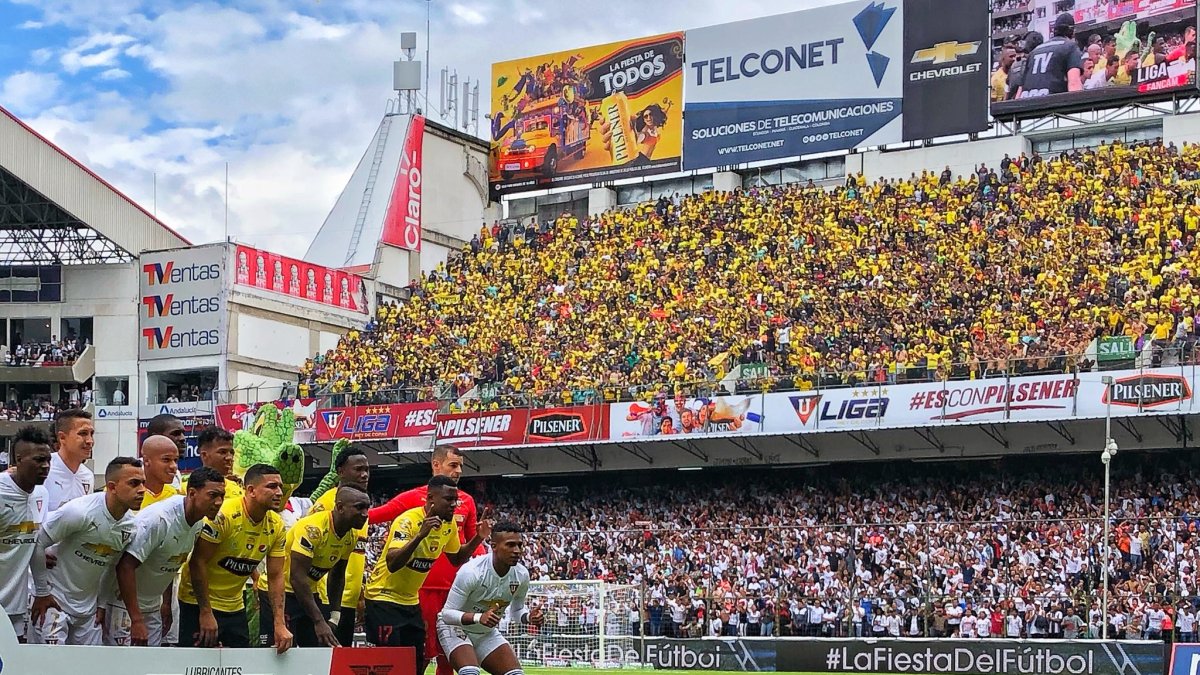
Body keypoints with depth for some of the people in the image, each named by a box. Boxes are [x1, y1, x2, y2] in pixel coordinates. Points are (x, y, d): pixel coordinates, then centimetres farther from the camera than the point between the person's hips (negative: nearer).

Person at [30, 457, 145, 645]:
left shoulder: (131, 525, -4)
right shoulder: (80, 511, -23)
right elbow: (38, 543, -16)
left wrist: (102, 604, 13)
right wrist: (42, 593, -10)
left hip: (88, 607, 6)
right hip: (54, 600, -6)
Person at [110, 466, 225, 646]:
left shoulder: (199, 522, -1)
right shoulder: (159, 519, -28)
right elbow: (126, 566, -29)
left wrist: (167, 603, 21)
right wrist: (136, 621, -29)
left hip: (153, 605, 8)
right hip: (125, 603, -8)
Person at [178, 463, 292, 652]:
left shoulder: (276, 526, -3)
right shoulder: (223, 515, -22)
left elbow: (275, 576, 1)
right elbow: (197, 562, -20)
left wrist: (280, 624, -7)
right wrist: (206, 613, -20)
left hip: (234, 606, 6)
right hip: (199, 602, -6)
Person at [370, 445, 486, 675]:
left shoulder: (466, 501, 10)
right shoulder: (413, 497, -2)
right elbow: (371, 516, -3)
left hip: (454, 590, 4)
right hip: (422, 588, -4)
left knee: (447, 656, 8)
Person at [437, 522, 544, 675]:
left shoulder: (522, 575, -11)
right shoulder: (471, 572, -30)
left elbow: (516, 611, 8)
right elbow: (447, 613, -27)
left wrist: (529, 617, -16)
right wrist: (479, 618, -43)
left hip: (487, 633, 7)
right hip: (455, 627, -7)